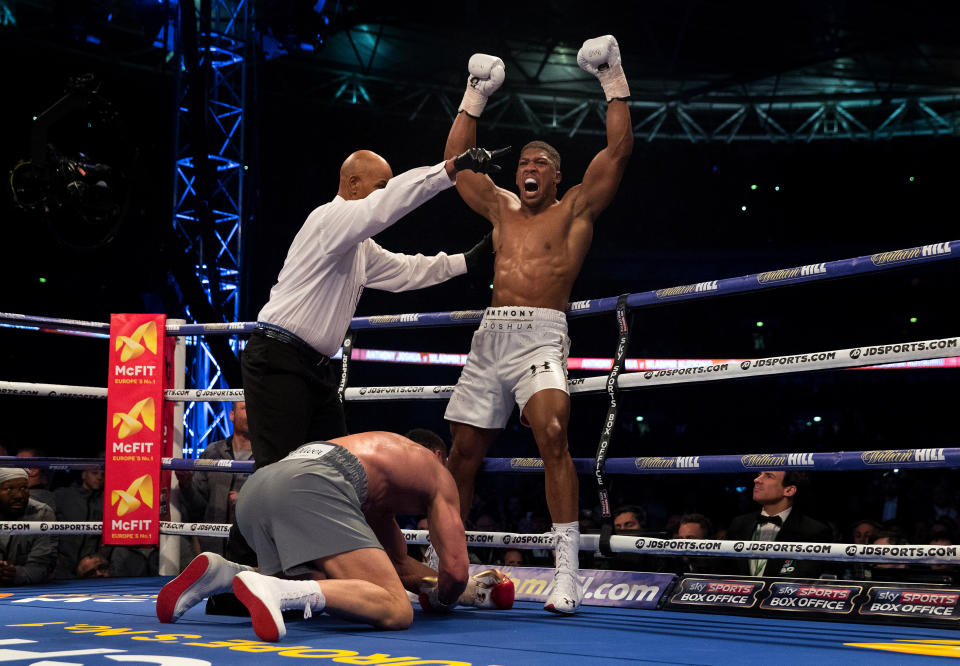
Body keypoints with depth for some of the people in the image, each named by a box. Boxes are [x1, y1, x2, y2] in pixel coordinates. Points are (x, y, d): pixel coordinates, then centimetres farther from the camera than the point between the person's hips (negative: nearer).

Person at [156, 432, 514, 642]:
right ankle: (271, 589, -36)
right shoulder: (438, 474, 25)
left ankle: (221, 572, 7)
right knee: (396, 610, -13)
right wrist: (442, 599, 38)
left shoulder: (382, 450, 45)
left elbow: (399, 563, 47)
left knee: (331, 589, 29)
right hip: (312, 485, -8)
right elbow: (454, 568, 14)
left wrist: (469, 590, 53)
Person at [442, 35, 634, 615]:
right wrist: (475, 97, 25)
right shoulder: (501, 207, 22)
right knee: (463, 454, 6)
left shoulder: (575, 209, 9)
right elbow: (457, 162, 27)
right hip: (490, 337, 5)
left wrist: (615, 82, 0)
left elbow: (619, 150, 0)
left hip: (541, 336, -5)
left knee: (552, 435, -27)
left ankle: (568, 568, -29)